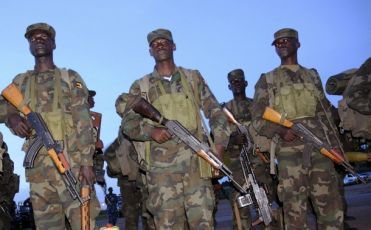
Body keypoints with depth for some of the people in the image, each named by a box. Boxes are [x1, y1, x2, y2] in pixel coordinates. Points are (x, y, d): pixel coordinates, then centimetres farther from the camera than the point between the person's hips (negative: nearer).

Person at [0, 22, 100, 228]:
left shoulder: (70, 78, 6)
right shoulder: (20, 81, 18)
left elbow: (83, 122, -1)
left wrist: (87, 162, -11)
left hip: (70, 160, -3)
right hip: (37, 164, 4)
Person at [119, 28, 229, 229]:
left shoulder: (193, 77, 15)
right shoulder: (141, 86, 12)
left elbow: (215, 112, 15)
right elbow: (128, 123, 7)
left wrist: (220, 141, 0)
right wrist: (151, 130, -13)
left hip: (195, 160, 0)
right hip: (161, 164, 0)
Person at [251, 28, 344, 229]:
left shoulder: (313, 76, 21)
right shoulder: (267, 80, 10)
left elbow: (326, 114, 20)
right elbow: (258, 119, 4)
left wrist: (335, 145, 10)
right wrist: (280, 130, -15)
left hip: (320, 149, 3)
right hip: (290, 153, -3)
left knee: (332, 207, 1)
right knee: (294, 210, -2)